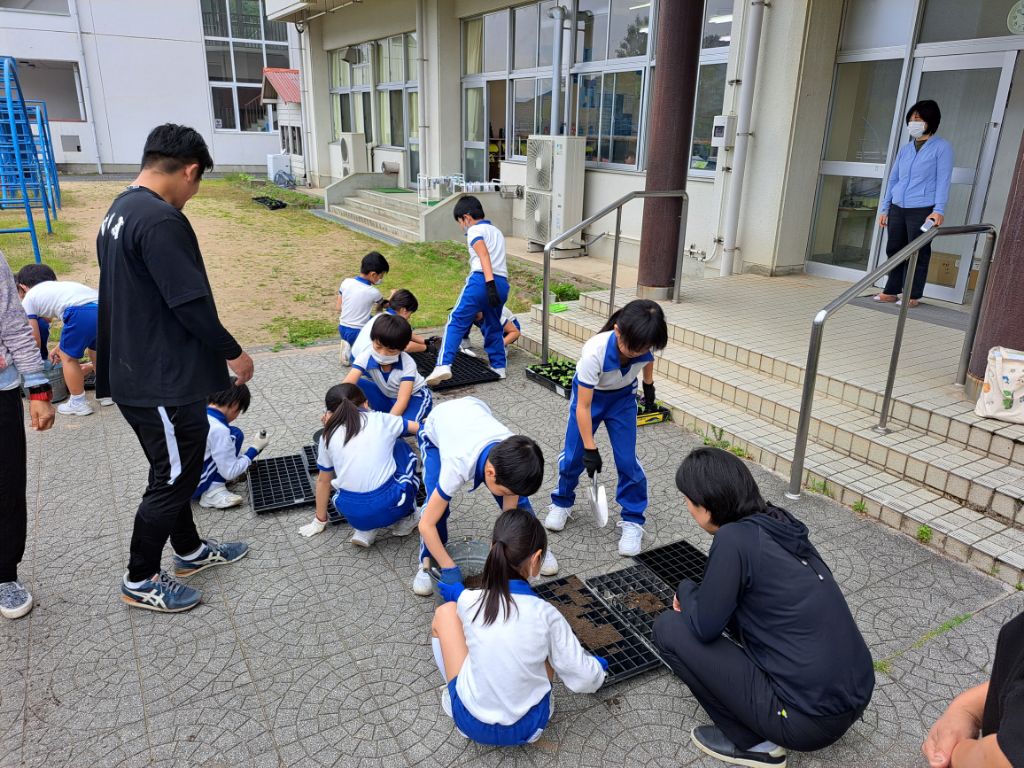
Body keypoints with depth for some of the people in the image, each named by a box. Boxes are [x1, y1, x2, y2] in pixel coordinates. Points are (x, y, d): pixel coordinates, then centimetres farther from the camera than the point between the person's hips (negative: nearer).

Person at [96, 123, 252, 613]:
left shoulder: (118, 211, 10)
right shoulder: (161, 220, -23)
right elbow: (190, 303, -24)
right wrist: (233, 353, -9)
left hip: (134, 372, 10)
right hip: (166, 381, -10)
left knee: (175, 469, 22)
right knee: (174, 478, 5)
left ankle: (190, 551, 39)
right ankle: (140, 582, 21)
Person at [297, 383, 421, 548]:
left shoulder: (328, 436, 11)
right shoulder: (381, 420, 7)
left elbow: (323, 481, 21)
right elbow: (419, 427, 22)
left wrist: (320, 521, 36)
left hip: (353, 514, 1)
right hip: (390, 507, -1)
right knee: (401, 448, 25)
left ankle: (366, 530, 12)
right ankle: (406, 520, 24)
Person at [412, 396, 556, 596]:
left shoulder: (513, 454, -35)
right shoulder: (459, 465, -45)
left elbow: (510, 512, -22)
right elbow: (426, 524, -37)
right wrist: (449, 569, -37)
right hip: (436, 427, -2)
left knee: (518, 497, -7)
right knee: (435, 502, -20)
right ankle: (428, 562, 3)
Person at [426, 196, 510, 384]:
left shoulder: (474, 230, 5)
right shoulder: (496, 231, 30)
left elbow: (484, 255, -12)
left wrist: (489, 283, -24)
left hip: (481, 281, -7)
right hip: (502, 283, 7)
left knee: (456, 323, -6)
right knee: (493, 326, 22)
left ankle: (443, 366, -18)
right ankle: (499, 367, 25)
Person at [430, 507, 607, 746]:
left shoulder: (467, 602, -17)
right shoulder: (546, 615, -19)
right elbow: (582, 679, -10)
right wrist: (597, 668, 14)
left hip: (470, 723, 0)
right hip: (527, 729, 0)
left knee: (446, 611, 10)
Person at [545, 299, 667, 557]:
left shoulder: (642, 345, -30)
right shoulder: (594, 352, -41)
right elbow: (583, 406, -31)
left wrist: (649, 385, 14)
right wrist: (590, 449, -27)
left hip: (623, 397, 2)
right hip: (589, 395, -2)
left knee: (627, 460, -4)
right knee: (574, 455, 3)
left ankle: (633, 520, 12)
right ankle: (562, 503, 31)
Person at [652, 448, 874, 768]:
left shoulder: (734, 538, -19)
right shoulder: (778, 523, 5)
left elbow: (705, 627, -10)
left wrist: (685, 591, 8)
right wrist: (698, 599, 14)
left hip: (811, 720, -8)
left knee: (668, 628, -2)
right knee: (741, 607, 24)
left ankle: (751, 742, 8)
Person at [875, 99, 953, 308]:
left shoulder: (942, 147, 0)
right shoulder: (905, 149, 16)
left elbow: (943, 180, -7)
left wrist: (939, 210, -16)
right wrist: (885, 208, 14)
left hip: (922, 210, -5)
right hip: (897, 208, 6)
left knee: (917, 253, 0)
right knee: (894, 250, 7)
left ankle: (913, 296, 6)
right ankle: (891, 292, 17)